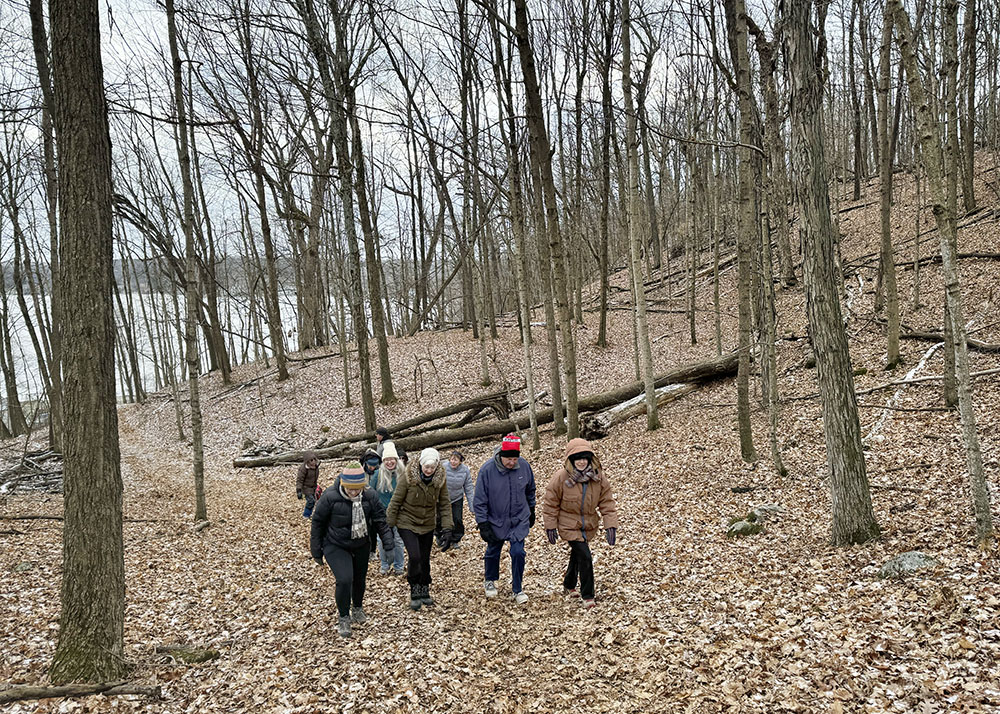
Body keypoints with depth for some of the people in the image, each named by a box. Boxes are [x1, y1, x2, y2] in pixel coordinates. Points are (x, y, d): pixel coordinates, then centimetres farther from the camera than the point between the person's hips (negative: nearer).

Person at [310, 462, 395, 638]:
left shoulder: (369, 496, -15)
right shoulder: (329, 497, -25)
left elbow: (380, 519, -4)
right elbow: (318, 523, -12)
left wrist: (387, 540, -17)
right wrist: (316, 550, -6)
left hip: (361, 545, 4)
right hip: (335, 546, -4)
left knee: (360, 578, 18)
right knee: (344, 580, -18)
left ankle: (357, 607, 47)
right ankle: (343, 618, 4)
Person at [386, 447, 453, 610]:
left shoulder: (440, 480, -10)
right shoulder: (409, 478, -19)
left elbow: (444, 504, -1)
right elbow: (395, 502, -10)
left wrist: (447, 527, -7)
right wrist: (389, 526, -7)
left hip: (427, 525, 3)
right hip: (407, 524, -3)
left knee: (425, 560, 11)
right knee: (414, 557, -16)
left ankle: (424, 592, 29)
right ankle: (415, 593, 2)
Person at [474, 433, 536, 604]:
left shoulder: (524, 466, -12)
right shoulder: (487, 470, -20)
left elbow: (530, 490, 9)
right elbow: (479, 500, -14)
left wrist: (531, 511, 17)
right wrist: (483, 525, -16)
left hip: (519, 520, 1)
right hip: (495, 521, -1)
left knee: (518, 552, -7)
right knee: (493, 552, 16)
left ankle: (517, 589, 11)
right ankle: (490, 581, 43)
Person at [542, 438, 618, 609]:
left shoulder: (599, 477, -10)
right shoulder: (561, 477, -21)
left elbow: (607, 502, -4)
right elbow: (551, 503, -10)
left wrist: (610, 525, -12)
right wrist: (550, 527, -8)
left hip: (588, 525, 5)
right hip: (569, 525, -5)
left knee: (577, 555, 21)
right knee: (585, 557, -14)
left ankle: (569, 587, 44)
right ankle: (587, 596, 1)